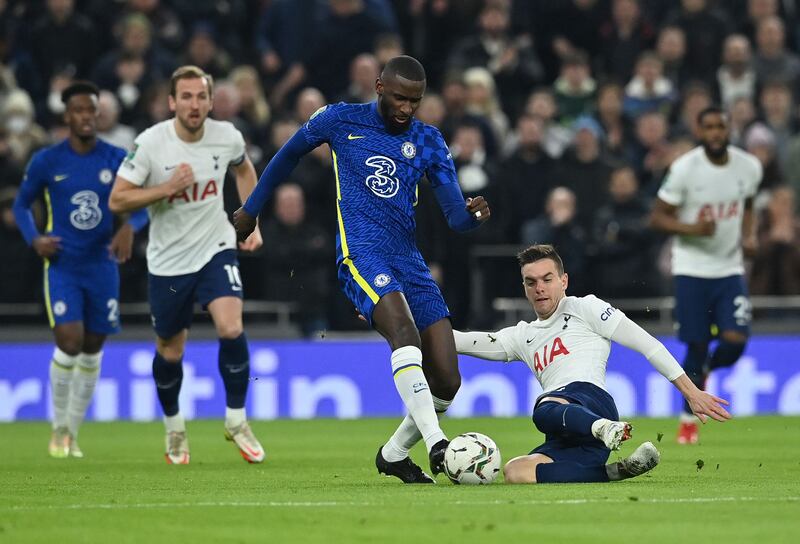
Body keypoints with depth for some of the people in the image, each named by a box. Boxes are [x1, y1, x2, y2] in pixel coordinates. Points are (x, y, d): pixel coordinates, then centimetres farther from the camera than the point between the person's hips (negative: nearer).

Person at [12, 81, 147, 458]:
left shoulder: (117, 159, -1)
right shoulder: (46, 161, -4)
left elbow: (141, 204, 4)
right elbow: (21, 204, 8)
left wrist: (129, 227, -19)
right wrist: (34, 239, -10)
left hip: (102, 265, 2)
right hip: (62, 267, -2)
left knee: (93, 351, 6)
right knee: (69, 342, -17)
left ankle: (73, 432, 21)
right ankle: (59, 427, 2)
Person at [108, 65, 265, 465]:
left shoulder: (227, 137, -8)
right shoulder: (150, 143, -17)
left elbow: (244, 170, 15)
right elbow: (117, 200, -15)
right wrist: (167, 187, -26)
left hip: (216, 250, 1)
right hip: (168, 260, -1)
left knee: (231, 329, -21)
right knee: (170, 352, 10)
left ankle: (236, 421, -3)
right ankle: (174, 427, 37)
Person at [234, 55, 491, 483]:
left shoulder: (428, 142, 11)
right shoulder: (341, 121, 5)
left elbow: (455, 217, 6)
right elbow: (289, 155, 21)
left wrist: (473, 215, -18)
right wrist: (251, 209, 28)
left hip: (409, 262, 4)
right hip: (362, 252, -4)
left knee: (446, 382, -5)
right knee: (405, 334, -33)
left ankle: (394, 455, 18)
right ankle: (436, 445, -41)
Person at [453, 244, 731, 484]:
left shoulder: (584, 308, 16)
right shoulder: (523, 335, 32)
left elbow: (648, 344, 11)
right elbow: (461, 342, 27)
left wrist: (691, 392, 3)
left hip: (589, 397, -5)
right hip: (567, 439, 5)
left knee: (546, 409, -40)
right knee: (515, 473, -29)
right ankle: (619, 470, -26)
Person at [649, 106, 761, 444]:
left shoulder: (749, 167, 0)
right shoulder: (684, 169, -12)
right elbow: (657, 217, -8)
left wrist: (749, 235, 1)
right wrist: (693, 229, -24)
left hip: (730, 268, 3)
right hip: (692, 268, -3)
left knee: (735, 340, -13)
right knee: (697, 346, -2)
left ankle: (705, 370, 23)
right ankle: (688, 419, 16)